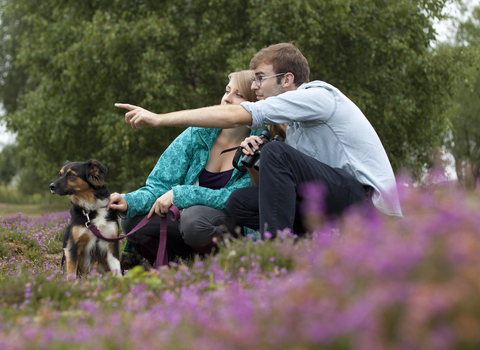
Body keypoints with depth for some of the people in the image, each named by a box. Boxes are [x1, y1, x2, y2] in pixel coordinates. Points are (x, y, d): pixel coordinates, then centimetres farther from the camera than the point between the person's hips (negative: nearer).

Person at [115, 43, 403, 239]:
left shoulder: (318, 96, -11)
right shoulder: (298, 119, 18)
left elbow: (233, 116, -18)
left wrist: (159, 118, -17)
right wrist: (252, 160, -2)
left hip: (369, 200, -10)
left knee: (277, 152, -24)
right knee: (240, 203, 3)